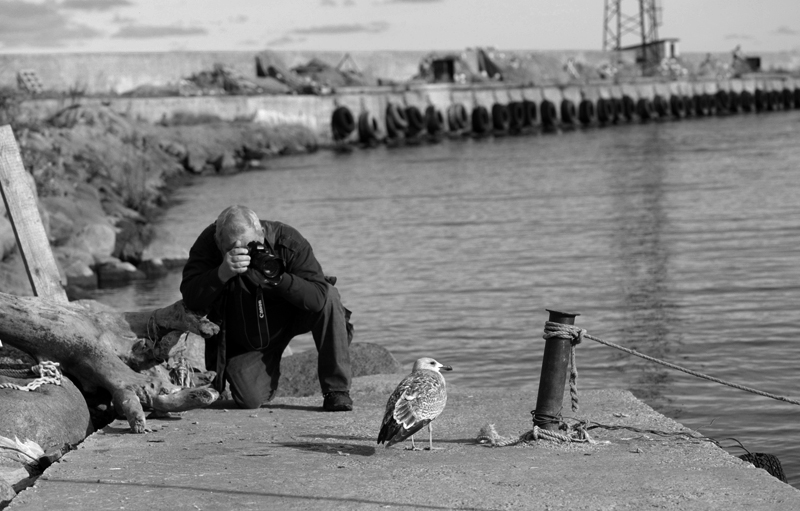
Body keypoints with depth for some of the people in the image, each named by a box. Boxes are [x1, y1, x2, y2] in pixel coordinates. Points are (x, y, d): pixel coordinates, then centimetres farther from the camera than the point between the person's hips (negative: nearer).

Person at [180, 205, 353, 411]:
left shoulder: (288, 241, -26)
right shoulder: (208, 243, -22)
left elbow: (319, 296, -32)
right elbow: (190, 300, -30)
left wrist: (278, 278, -48)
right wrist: (223, 273, -47)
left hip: (291, 316, 0)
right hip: (244, 340, 0)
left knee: (329, 298, -29)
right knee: (249, 399, -16)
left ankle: (336, 389, -16)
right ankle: (269, 369, 24)